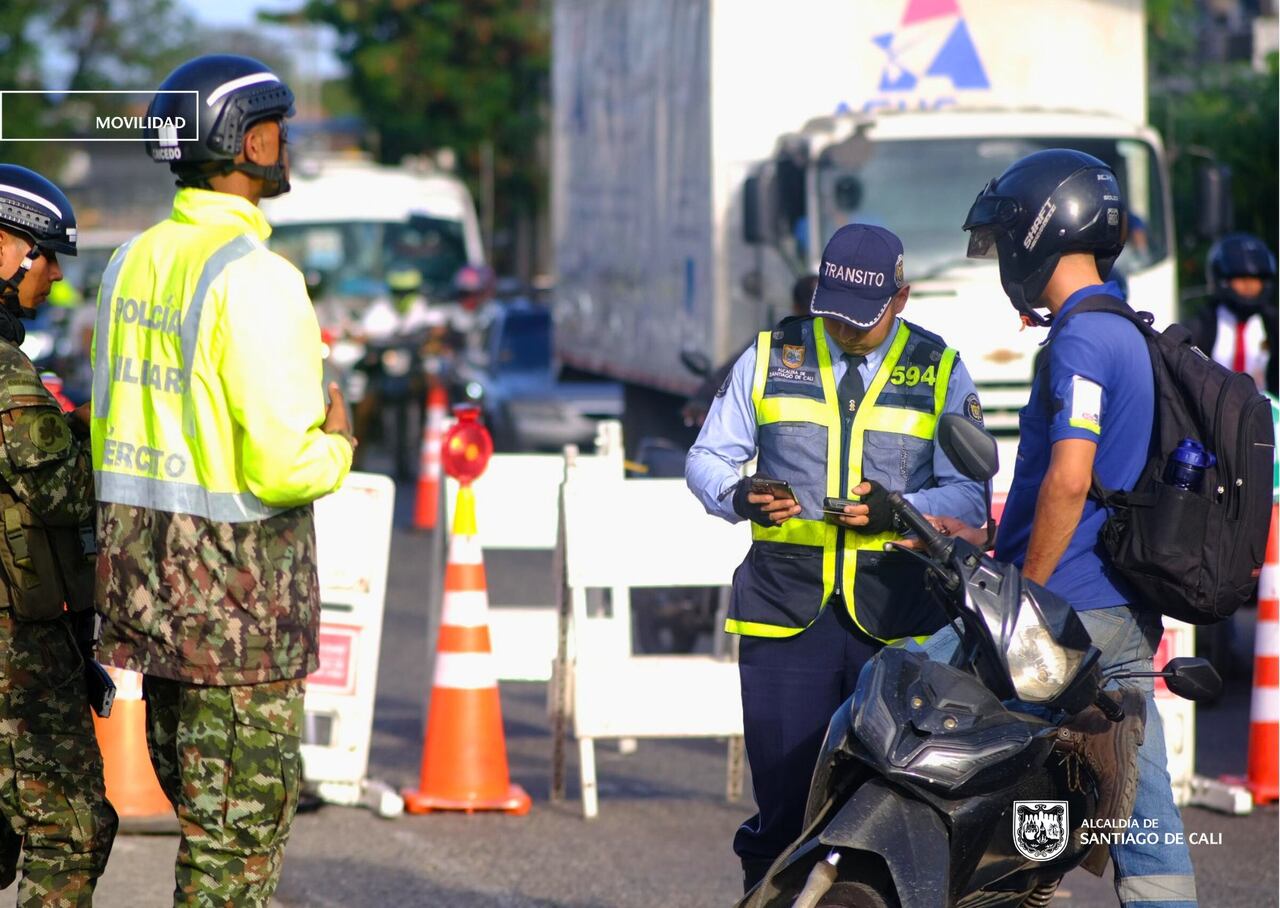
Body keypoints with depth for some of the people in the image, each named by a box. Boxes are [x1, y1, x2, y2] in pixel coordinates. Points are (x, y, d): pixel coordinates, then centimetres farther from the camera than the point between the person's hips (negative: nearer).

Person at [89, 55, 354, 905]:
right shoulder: (255, 277, -18)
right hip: (241, 582, -8)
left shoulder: (133, 262, 9)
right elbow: (282, 468, -21)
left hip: (146, 570, 8)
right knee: (241, 831, -1)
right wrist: (334, 447, -1)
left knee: (209, 814, 17)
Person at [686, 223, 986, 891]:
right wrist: (738, 497, -10)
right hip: (787, 607, 0)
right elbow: (707, 457, 13)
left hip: (897, 614, 0)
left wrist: (899, 510, -15)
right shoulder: (771, 358, 12)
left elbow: (968, 494, 4)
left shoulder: (940, 372, 9)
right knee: (783, 797, -5)